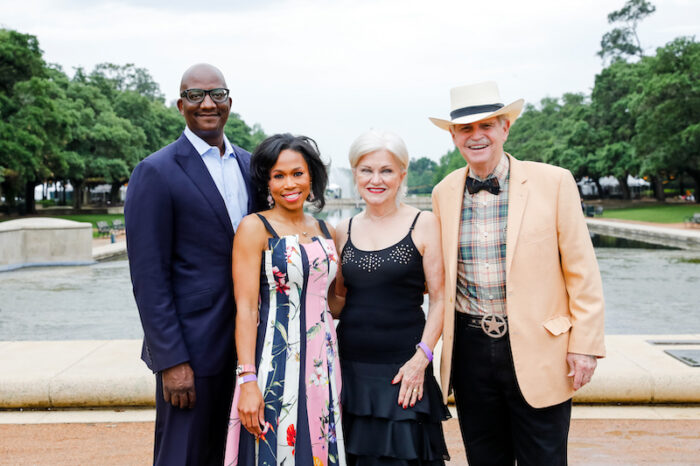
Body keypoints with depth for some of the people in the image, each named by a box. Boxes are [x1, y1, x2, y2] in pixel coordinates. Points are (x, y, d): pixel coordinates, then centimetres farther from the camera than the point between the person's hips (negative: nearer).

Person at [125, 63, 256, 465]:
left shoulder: (249, 165, 10)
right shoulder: (156, 173, -9)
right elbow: (148, 277, -13)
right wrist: (172, 361, -16)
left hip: (244, 342, 6)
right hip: (190, 349, -6)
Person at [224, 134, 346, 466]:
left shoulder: (324, 230, 11)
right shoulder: (255, 227, -6)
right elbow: (246, 308, -11)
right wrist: (248, 381, -17)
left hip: (322, 361, 6)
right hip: (275, 361, -5)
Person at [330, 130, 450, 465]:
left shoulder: (424, 224, -2)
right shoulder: (344, 231, 9)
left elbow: (439, 299, -3)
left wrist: (421, 358, -12)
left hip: (403, 370, -3)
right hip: (351, 367, 3)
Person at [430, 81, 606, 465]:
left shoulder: (554, 182, -6)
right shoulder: (444, 193, 5)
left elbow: (582, 271, -5)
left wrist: (585, 344, -8)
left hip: (537, 348, -3)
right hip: (470, 349, 3)